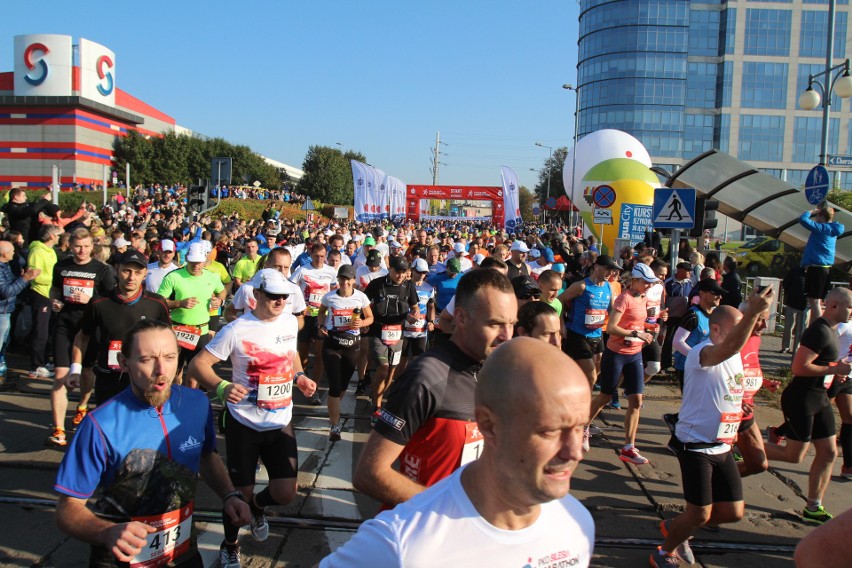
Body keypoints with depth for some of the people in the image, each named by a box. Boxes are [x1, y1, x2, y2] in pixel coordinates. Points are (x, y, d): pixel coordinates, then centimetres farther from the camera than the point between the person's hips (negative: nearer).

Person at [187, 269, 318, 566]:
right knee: (241, 491, 7)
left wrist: (299, 376, 2)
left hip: (281, 421, 4)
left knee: (285, 493, -1)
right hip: (244, 422, -4)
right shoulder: (237, 330, -15)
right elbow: (197, 364, -15)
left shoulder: (290, 322, 0)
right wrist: (221, 387, -32)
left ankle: (257, 507, 37)